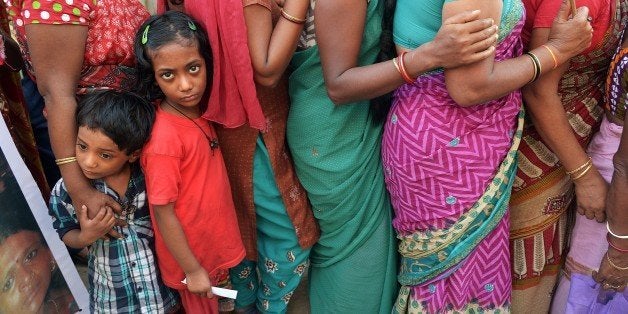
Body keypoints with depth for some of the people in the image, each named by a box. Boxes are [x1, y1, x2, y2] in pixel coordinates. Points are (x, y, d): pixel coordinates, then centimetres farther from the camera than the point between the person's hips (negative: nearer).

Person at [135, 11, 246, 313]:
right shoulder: (164, 138, -31)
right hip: (191, 253, -6)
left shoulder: (197, 110, -9)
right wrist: (192, 269, -16)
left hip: (215, 239, 6)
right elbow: (163, 213, -24)